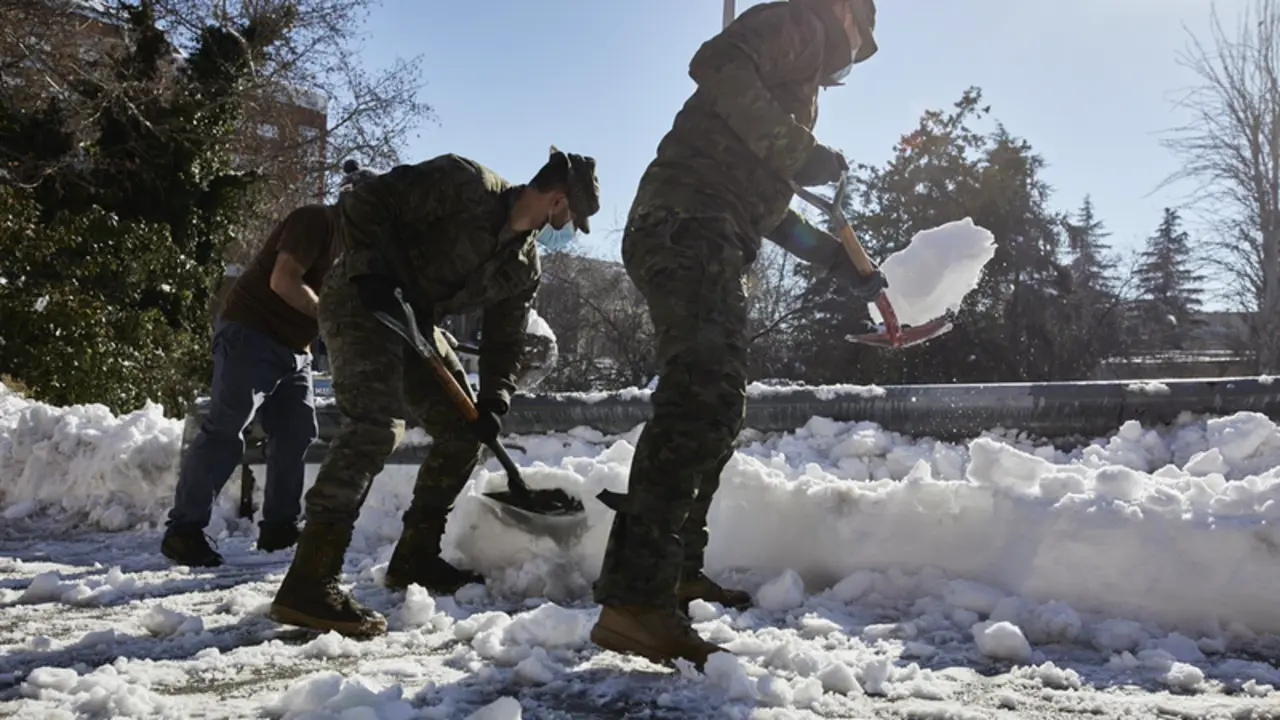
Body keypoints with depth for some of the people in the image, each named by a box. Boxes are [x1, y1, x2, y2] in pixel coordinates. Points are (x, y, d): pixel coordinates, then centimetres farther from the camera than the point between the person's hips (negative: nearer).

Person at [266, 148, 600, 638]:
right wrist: (370, 272, -26)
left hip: (415, 321, 9)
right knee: (376, 425, -25)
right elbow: (365, 203, -18)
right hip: (360, 302, -9)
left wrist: (493, 403, -6)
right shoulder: (463, 183, -18)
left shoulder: (525, 268, 4)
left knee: (462, 430, 8)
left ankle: (415, 557, 19)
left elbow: (505, 340, 7)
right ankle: (310, 582, -27)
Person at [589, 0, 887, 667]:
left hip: (715, 244, 11)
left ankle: (678, 571, 20)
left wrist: (844, 262, 33)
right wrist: (799, 152, -14)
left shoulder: (802, 88, 35)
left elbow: (767, 205, 33)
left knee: (719, 404, 12)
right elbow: (715, 63, -14)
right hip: (687, 225, -10)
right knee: (698, 397, -22)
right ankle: (635, 601, -27)